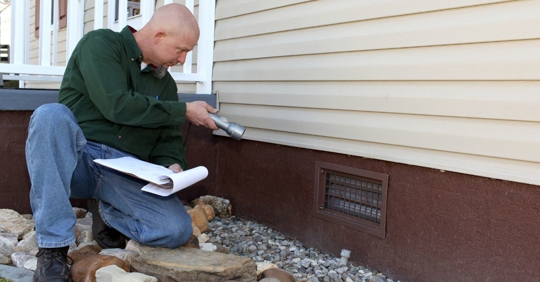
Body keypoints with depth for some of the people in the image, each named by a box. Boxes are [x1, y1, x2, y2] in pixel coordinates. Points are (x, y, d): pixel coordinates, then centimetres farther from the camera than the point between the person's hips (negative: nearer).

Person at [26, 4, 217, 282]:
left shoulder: (166, 82, 13)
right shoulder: (100, 43, -4)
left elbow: (169, 138, 14)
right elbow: (116, 105, -19)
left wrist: (171, 165, -10)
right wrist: (184, 110, -12)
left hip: (127, 173, 4)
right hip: (77, 159, -3)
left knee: (177, 230, -20)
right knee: (51, 114, -35)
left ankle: (108, 215, 13)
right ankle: (53, 246, -25)